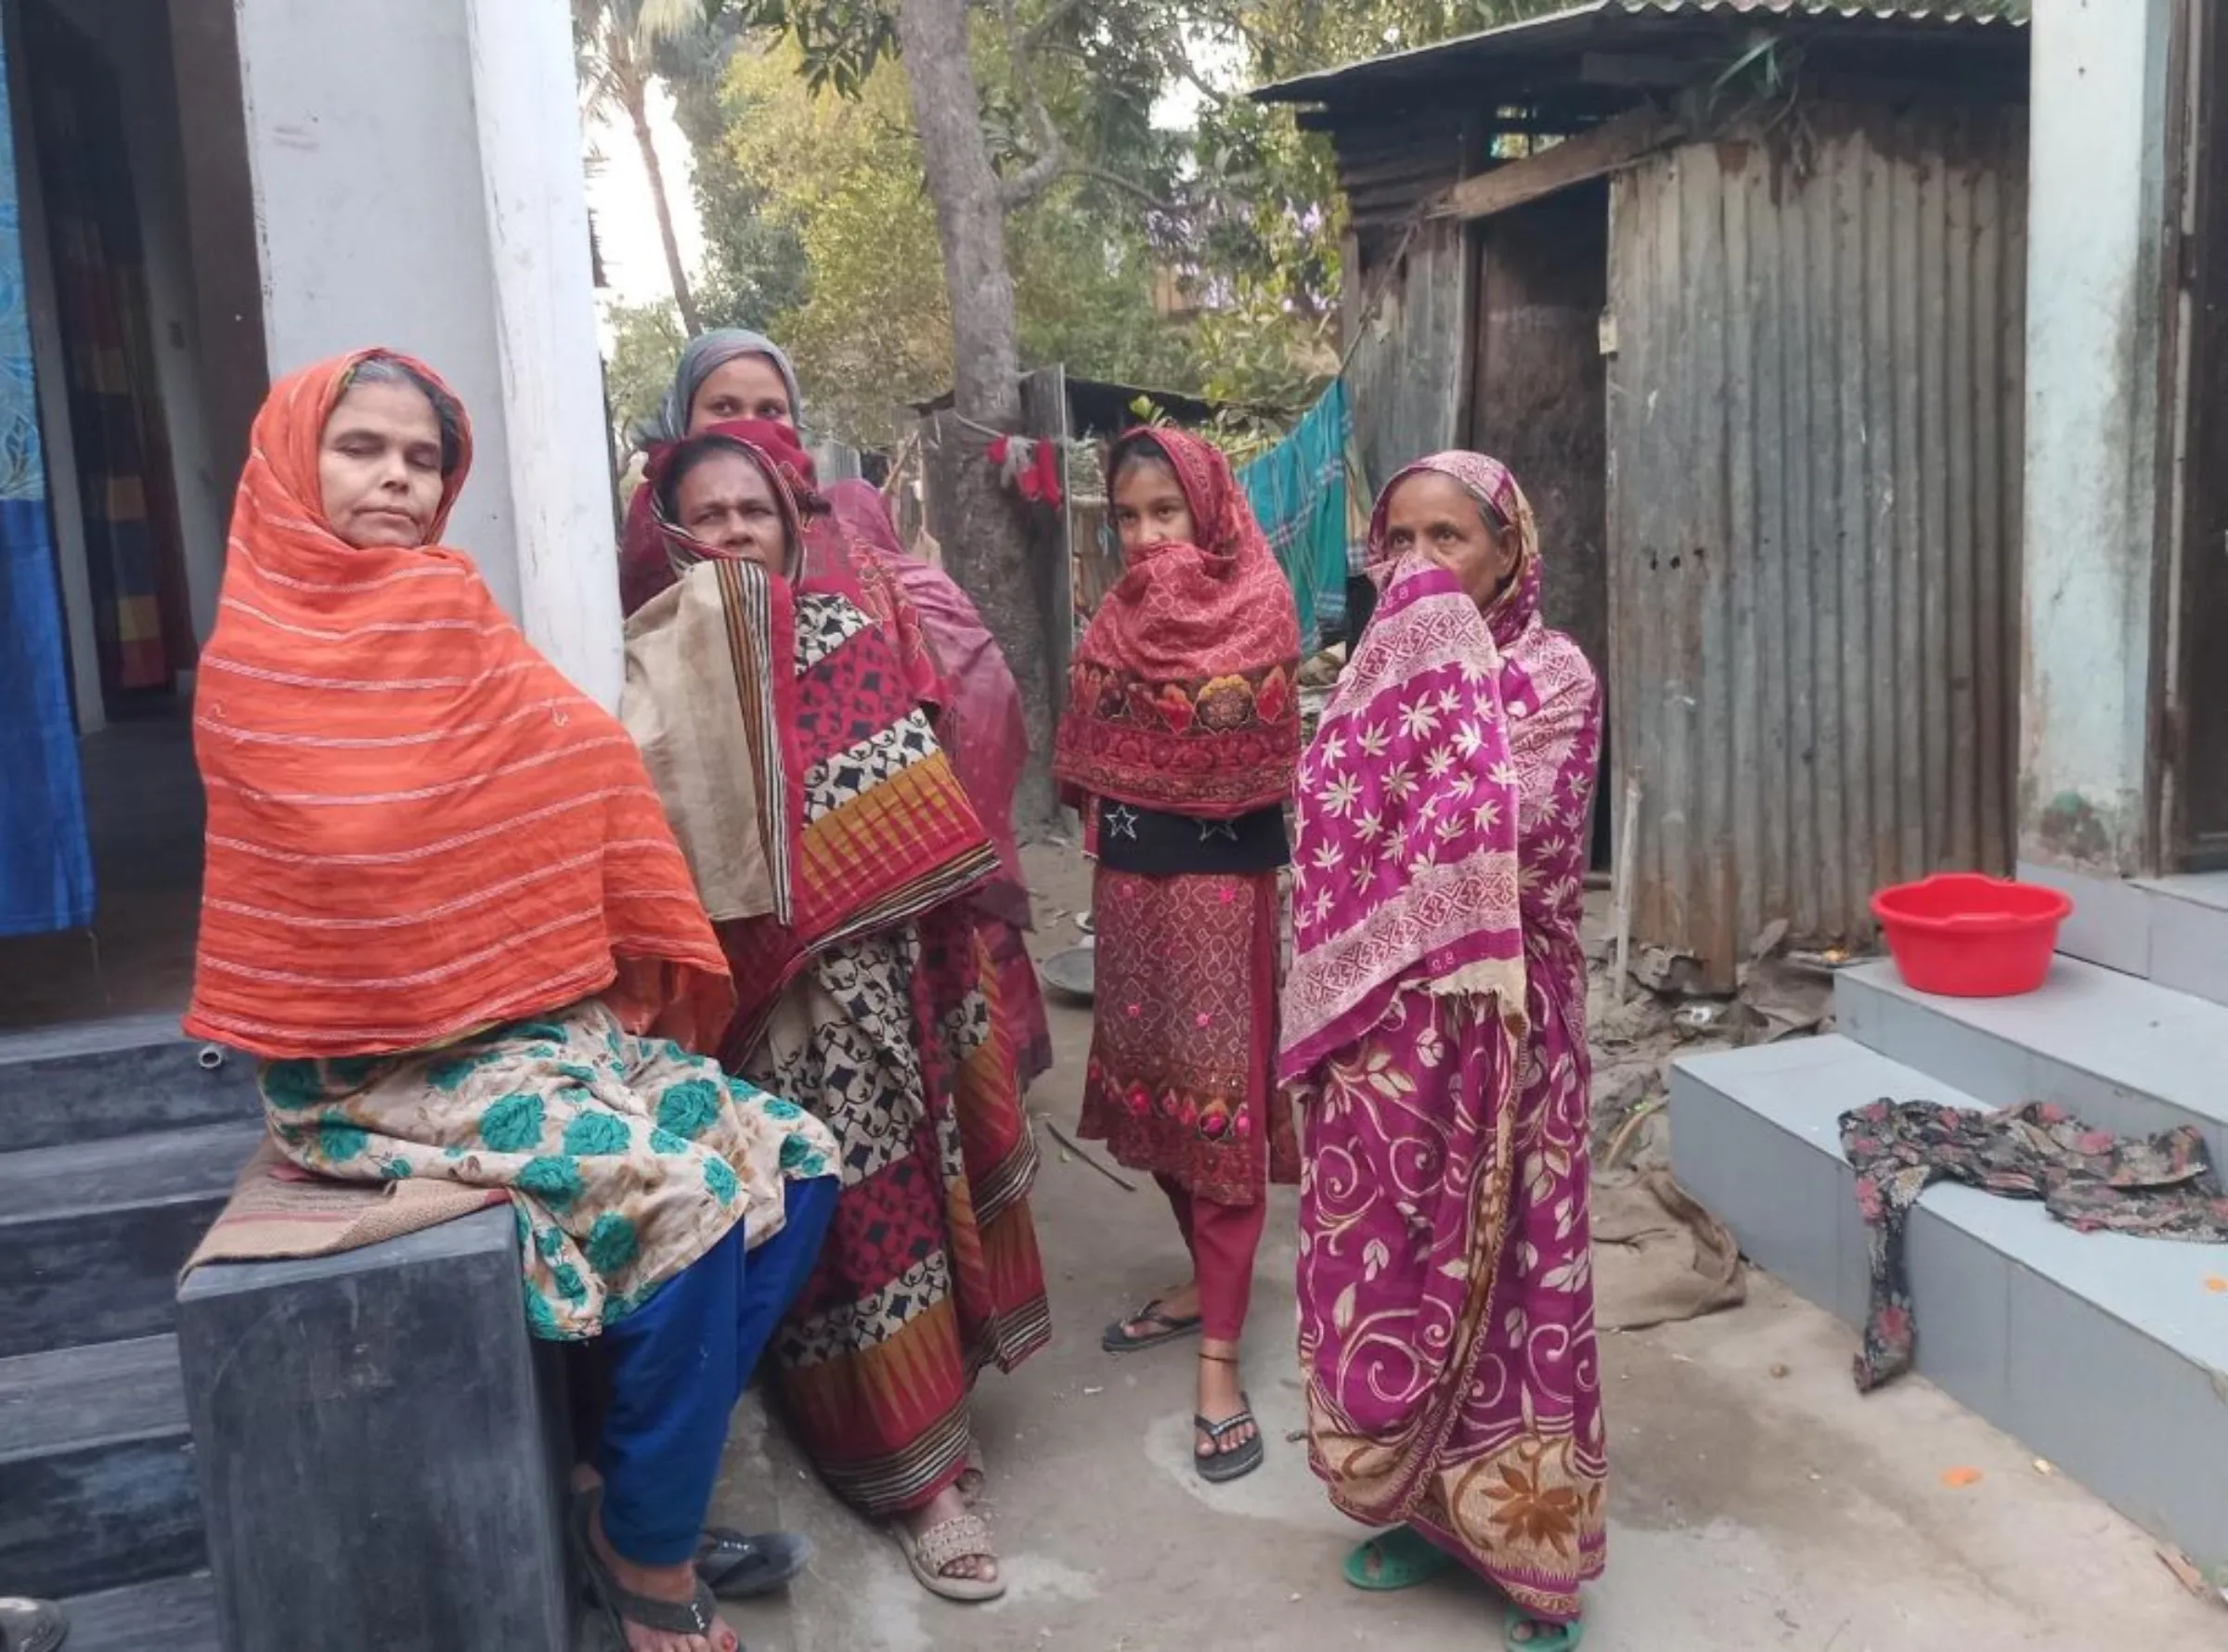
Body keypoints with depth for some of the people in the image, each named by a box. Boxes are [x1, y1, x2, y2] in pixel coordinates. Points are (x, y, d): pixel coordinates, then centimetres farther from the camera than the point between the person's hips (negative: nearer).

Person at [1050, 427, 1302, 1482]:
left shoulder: (1256, 605, -7)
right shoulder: (1119, 617, 9)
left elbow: (1245, 736, -18)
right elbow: (1084, 757, 9)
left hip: (1221, 875, -6)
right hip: (1130, 874, 6)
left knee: (1219, 1095, -5)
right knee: (1149, 1081, 13)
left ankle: (1219, 1359, -1)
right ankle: (1208, 1280, 33)